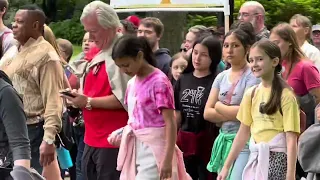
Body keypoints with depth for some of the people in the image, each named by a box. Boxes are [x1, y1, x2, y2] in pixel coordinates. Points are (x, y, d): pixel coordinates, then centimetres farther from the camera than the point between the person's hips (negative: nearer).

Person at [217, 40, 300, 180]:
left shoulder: (285, 95, -9)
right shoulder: (251, 94, 9)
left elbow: (291, 139, -12)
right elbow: (243, 134, 13)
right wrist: (226, 166, 10)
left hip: (277, 159, -6)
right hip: (256, 159, 6)